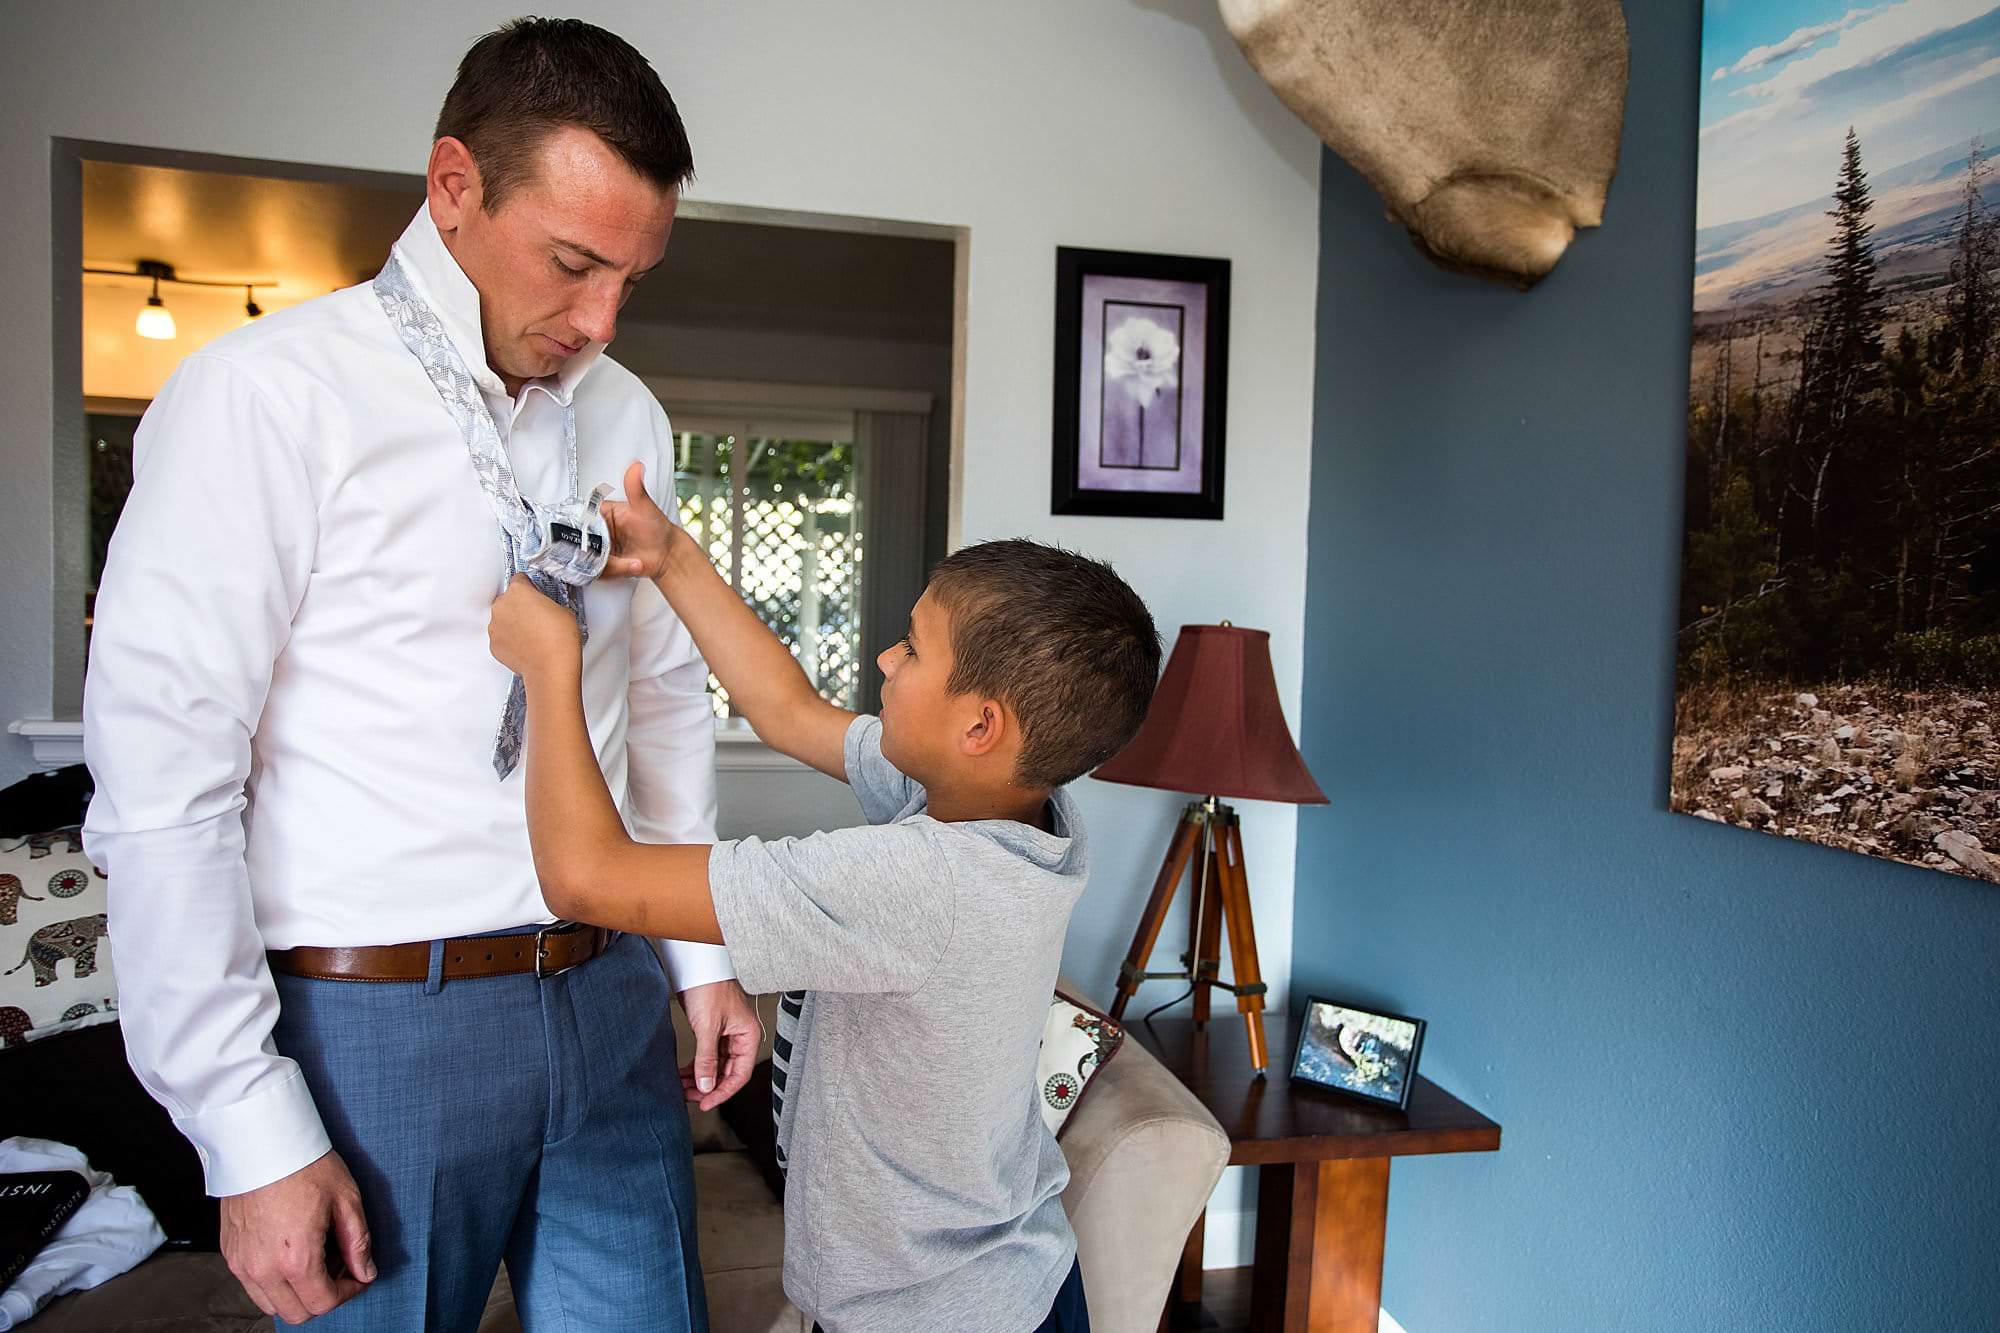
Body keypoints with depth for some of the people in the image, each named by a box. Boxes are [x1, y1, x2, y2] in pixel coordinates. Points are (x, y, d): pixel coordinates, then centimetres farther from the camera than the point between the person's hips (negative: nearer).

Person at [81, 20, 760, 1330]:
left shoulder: (625, 415, 7)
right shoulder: (267, 396, -11)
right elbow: (159, 791, -13)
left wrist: (704, 953, 12)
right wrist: (254, 1137, -11)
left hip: (609, 1002, 5)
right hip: (377, 1024, -5)